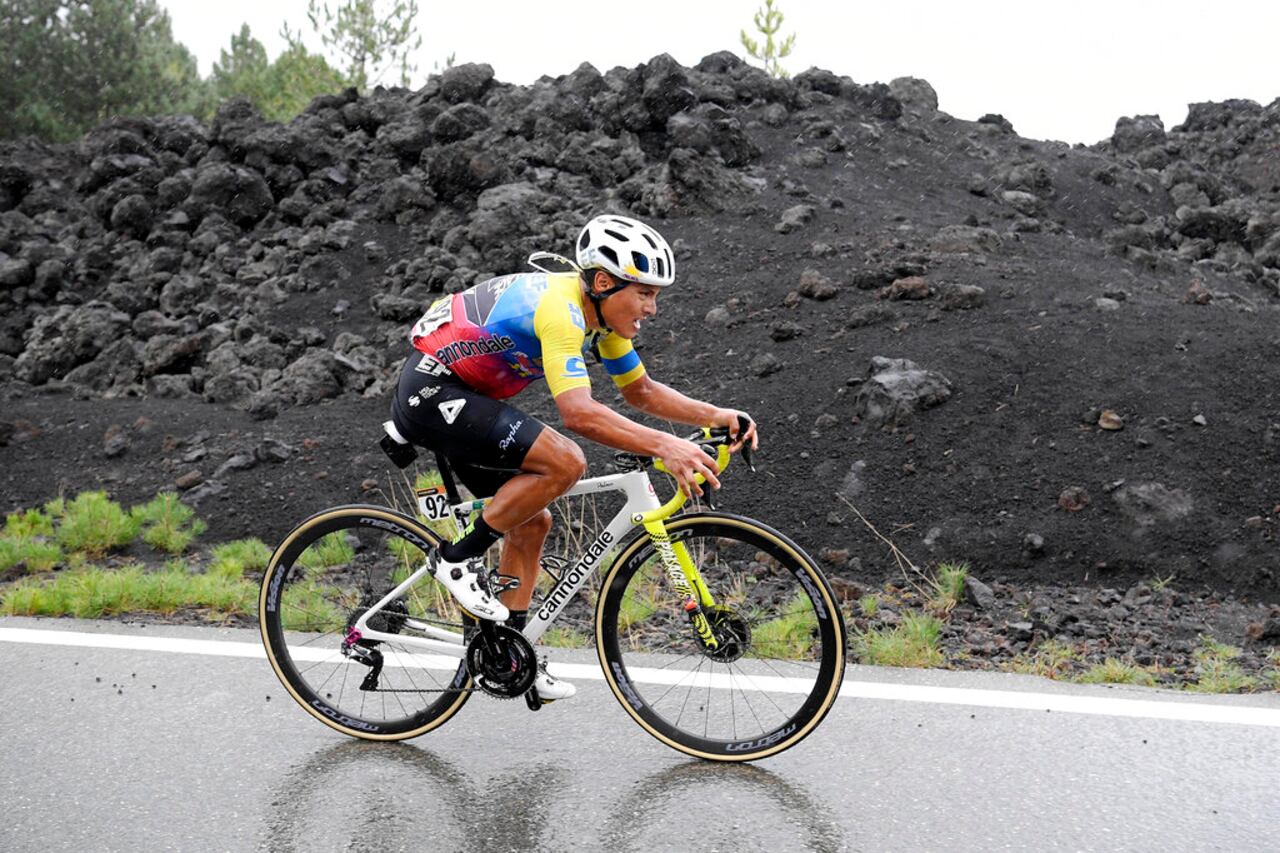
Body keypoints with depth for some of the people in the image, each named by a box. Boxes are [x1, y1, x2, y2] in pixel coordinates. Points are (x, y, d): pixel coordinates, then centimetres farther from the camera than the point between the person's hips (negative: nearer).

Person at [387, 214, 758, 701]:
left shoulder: (603, 312, 4)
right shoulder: (561, 308, -25)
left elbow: (641, 391, 14)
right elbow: (580, 413, -36)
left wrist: (716, 416, 2)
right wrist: (664, 446, -42)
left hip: (459, 397, 10)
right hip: (433, 391, -10)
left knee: (532, 521, 11)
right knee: (565, 462, -23)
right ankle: (458, 559, -10)